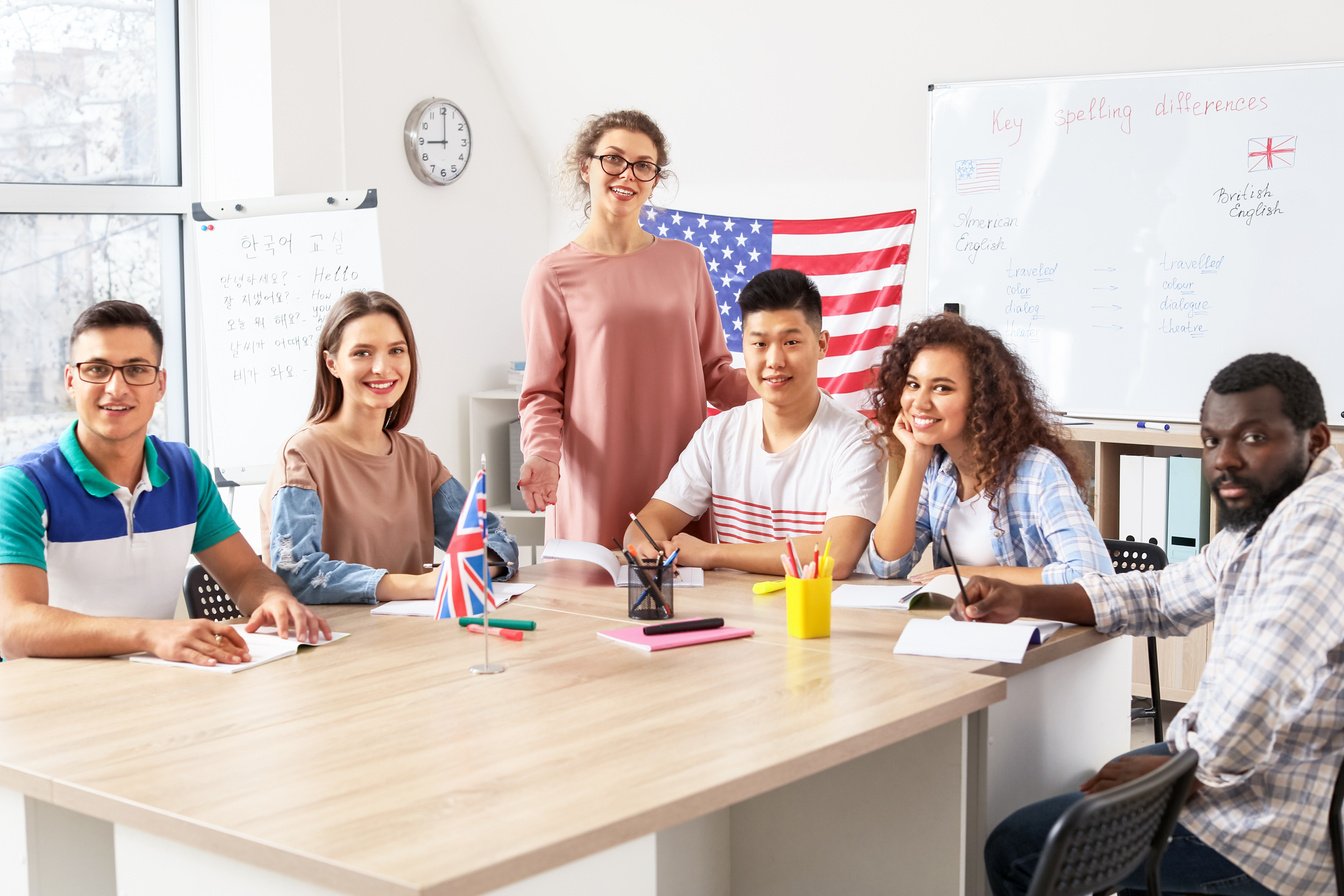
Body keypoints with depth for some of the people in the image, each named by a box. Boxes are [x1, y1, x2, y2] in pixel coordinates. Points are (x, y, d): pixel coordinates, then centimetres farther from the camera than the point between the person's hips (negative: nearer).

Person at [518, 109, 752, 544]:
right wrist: (543, 456, -17)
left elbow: (715, 371, 14)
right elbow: (541, 394, 2)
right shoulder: (555, 275, 1)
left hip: (682, 483, 3)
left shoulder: (686, 262, 11)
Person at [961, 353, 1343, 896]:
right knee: (1078, 800, 26)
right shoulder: (1264, 519, 9)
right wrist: (1022, 601, 5)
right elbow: (1164, 596, 18)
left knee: (1015, 851, 0)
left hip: (1277, 823, -10)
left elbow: (1261, 687, -34)